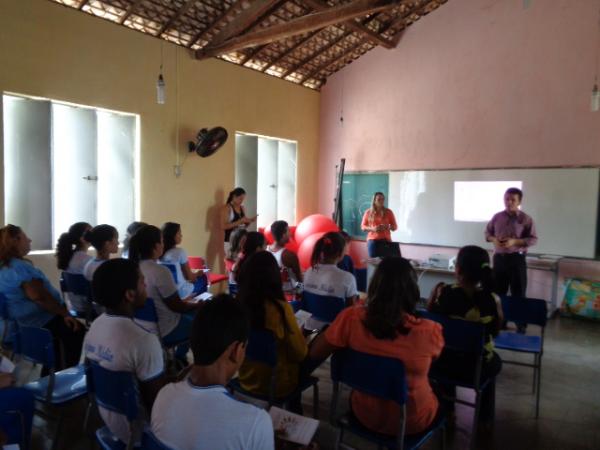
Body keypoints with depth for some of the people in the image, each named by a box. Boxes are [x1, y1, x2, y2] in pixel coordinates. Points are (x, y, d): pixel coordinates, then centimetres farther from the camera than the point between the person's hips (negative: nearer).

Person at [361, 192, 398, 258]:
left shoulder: (388, 212, 5)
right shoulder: (368, 212, 5)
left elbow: (395, 227, 7)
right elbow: (363, 227, 8)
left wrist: (387, 227, -14)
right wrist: (372, 228, -10)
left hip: (385, 240, 0)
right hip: (372, 240, 0)